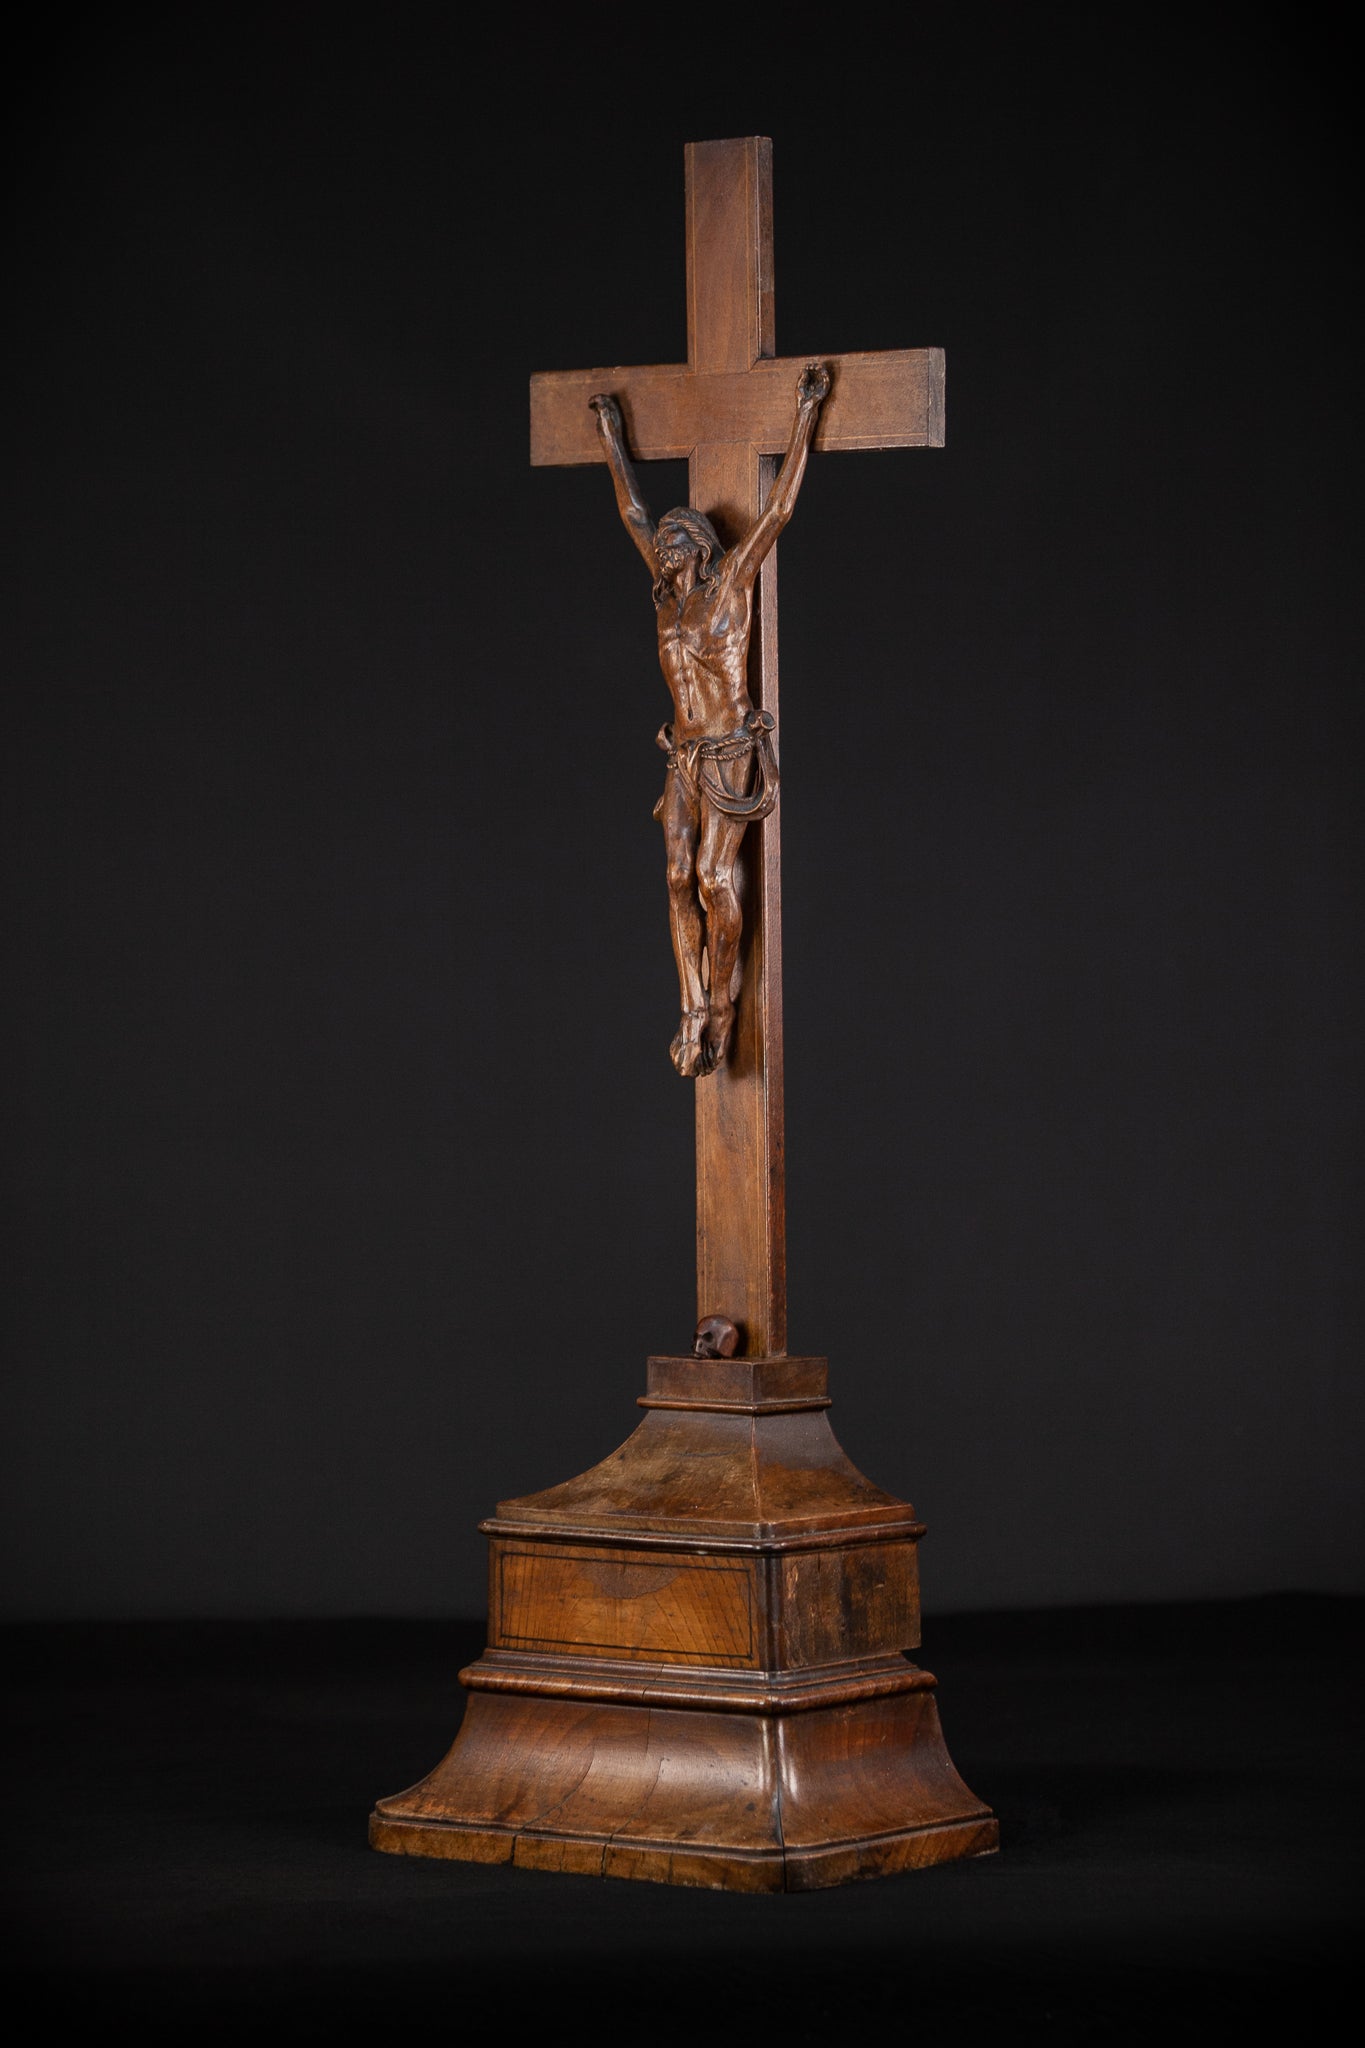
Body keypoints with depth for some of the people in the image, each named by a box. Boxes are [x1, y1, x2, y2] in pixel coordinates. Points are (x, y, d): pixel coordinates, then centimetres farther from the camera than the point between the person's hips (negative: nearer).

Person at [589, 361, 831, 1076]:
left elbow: (778, 508, -9)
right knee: (681, 879, -1)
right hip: (684, 755, 6)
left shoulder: (732, 578, -5)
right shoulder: (670, 586, 9)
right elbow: (634, 514, 23)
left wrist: (805, 418, -12)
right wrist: (614, 441, 31)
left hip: (730, 755, -6)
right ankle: (695, 1013, 1)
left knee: (715, 878, -9)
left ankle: (722, 1003, 1)